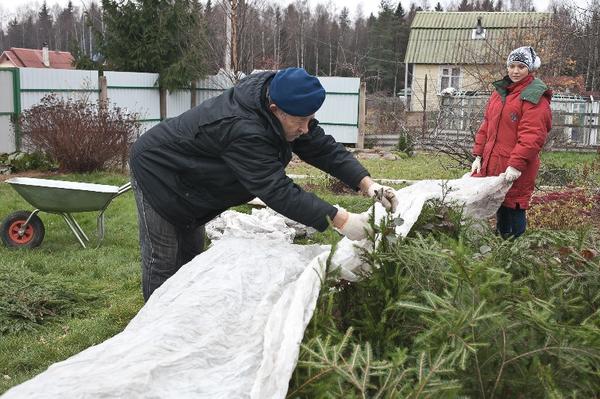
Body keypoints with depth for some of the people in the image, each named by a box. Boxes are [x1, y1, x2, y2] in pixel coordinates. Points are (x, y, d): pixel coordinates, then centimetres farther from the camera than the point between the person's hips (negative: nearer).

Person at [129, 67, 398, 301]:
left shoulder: (276, 96, -15)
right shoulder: (243, 130, -41)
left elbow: (322, 146, -12)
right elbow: (278, 191, -42)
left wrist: (366, 183, -23)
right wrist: (340, 220, -44)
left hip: (187, 180, 9)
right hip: (156, 172, -9)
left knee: (192, 254, 16)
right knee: (163, 260, -2)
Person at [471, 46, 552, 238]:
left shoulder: (535, 98, -9)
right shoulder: (499, 92, 16)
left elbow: (532, 136, -18)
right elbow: (486, 126, 19)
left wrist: (517, 164, -24)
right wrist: (478, 156, 12)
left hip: (514, 171, -7)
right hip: (491, 165, 7)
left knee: (513, 212, -3)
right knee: (499, 214, 16)